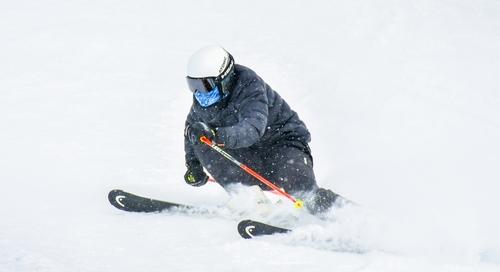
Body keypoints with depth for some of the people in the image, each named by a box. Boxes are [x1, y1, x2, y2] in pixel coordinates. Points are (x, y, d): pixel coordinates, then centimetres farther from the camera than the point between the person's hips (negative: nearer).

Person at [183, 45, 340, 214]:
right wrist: (193, 166, 7)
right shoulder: (202, 100, -6)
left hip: (284, 141, -6)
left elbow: (253, 129, -44)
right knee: (202, 146, -18)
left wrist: (217, 135, -60)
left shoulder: (249, 87, -28)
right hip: (251, 151, 7)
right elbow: (192, 125, 15)